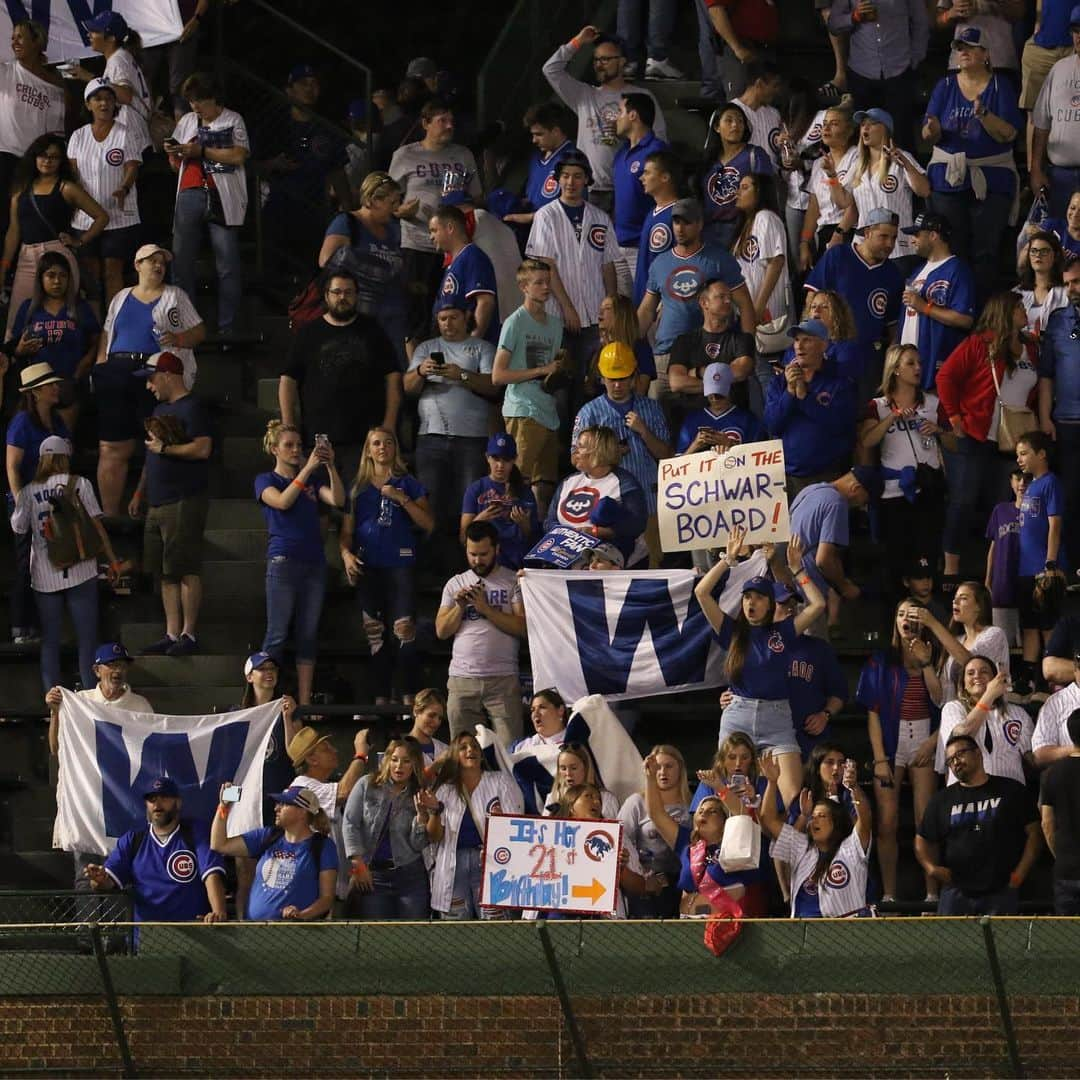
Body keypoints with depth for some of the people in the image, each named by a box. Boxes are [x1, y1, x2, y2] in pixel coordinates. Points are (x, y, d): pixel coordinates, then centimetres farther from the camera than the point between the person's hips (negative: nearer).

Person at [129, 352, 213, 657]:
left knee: (186, 572, -7)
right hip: (157, 504, 9)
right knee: (166, 574, 8)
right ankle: (172, 635, 10)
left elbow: (202, 448, -21)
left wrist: (164, 448, -15)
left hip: (184, 503, -9)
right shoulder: (161, 409, 20)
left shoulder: (191, 408, -9)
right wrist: (140, 493, 23)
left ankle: (188, 635, -5)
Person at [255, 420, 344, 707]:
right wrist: (308, 468, -19)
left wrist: (330, 466, -12)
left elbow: (337, 500, 1)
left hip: (314, 562, 5)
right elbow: (282, 501, -15)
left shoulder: (312, 481, 17)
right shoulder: (266, 481, 5)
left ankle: (305, 703, 5)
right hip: (283, 562, -5)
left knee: (308, 634, 4)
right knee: (277, 635, -7)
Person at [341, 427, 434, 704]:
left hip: (401, 564, -3)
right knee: (374, 634, 1)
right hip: (367, 566, 3)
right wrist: (346, 553, -3)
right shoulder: (358, 488, 16)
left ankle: (409, 699, -17)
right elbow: (346, 530, 16)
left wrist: (402, 499, -8)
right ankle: (381, 699, 4)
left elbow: (428, 524, 3)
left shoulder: (407, 484, 10)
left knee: (404, 629, -15)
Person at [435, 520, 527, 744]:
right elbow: (441, 631, 11)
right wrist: (460, 606, -5)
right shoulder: (455, 584, 15)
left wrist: (485, 608, -12)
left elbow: (522, 627, -7)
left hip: (503, 678, -3)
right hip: (462, 680, 3)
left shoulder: (513, 582, 4)